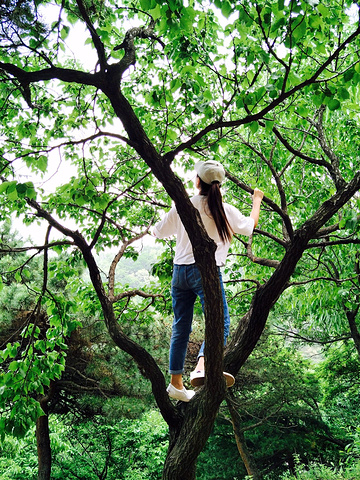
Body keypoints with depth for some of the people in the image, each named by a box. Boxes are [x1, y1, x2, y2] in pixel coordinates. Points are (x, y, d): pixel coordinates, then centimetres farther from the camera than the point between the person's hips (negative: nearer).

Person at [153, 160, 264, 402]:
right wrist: (257, 200, 32)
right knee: (219, 321, -7)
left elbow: (158, 232, 14)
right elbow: (251, 225, 17)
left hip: (180, 271, 4)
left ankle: (176, 382, 16)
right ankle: (203, 366, -31)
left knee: (181, 327, 10)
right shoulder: (225, 210, -1)